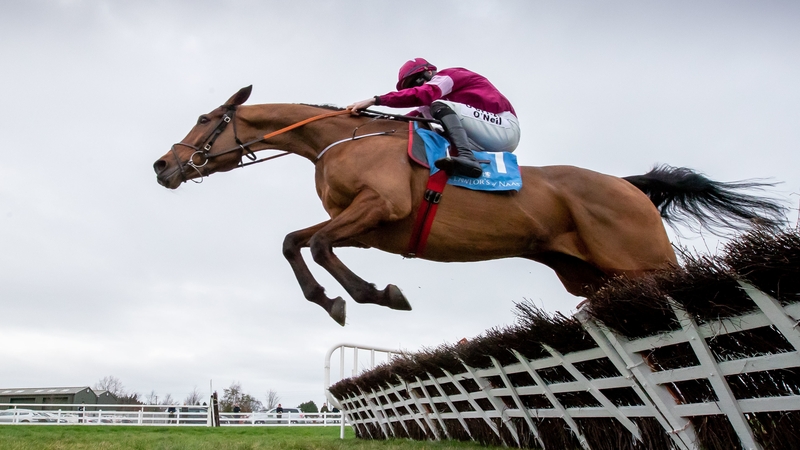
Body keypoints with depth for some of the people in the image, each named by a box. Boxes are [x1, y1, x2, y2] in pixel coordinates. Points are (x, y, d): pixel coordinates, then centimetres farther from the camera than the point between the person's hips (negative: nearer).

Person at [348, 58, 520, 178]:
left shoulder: (448, 75, -2)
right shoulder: (445, 97, 25)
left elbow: (423, 94, -20)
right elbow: (421, 113, 16)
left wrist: (374, 100, -24)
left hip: (504, 127, -9)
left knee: (439, 106, -21)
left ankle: (467, 158, -40)